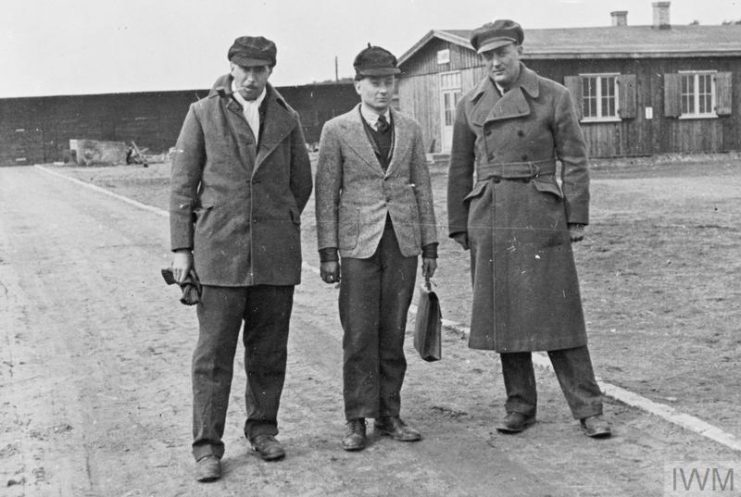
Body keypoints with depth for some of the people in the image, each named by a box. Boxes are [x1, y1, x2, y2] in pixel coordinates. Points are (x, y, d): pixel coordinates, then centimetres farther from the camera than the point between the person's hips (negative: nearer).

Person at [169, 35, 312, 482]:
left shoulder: (287, 119, 9)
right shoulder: (203, 114, 3)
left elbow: (301, 183, 20)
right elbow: (183, 185, 3)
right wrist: (181, 248, -1)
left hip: (276, 255, 2)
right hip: (219, 253, -2)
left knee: (269, 350, 8)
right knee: (214, 352, -3)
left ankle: (263, 429, 23)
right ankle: (207, 447, 4)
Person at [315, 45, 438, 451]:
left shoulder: (410, 129, 9)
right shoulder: (337, 131, 0)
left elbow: (422, 187, 12)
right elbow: (326, 194, 0)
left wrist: (430, 245, 8)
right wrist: (328, 252, -5)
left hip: (402, 241, 3)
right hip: (358, 243, -3)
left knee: (393, 333, 7)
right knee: (359, 335, -3)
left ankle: (389, 415, 17)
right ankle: (357, 421, 7)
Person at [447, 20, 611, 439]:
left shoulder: (553, 97, 0)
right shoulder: (470, 105, 8)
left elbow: (575, 160, 0)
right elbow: (460, 170, 12)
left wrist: (577, 219, -5)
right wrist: (459, 226, 10)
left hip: (540, 216, -3)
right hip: (489, 220, 3)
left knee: (557, 311, -3)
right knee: (503, 314, 7)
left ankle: (588, 408, 6)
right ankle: (520, 407, 18)